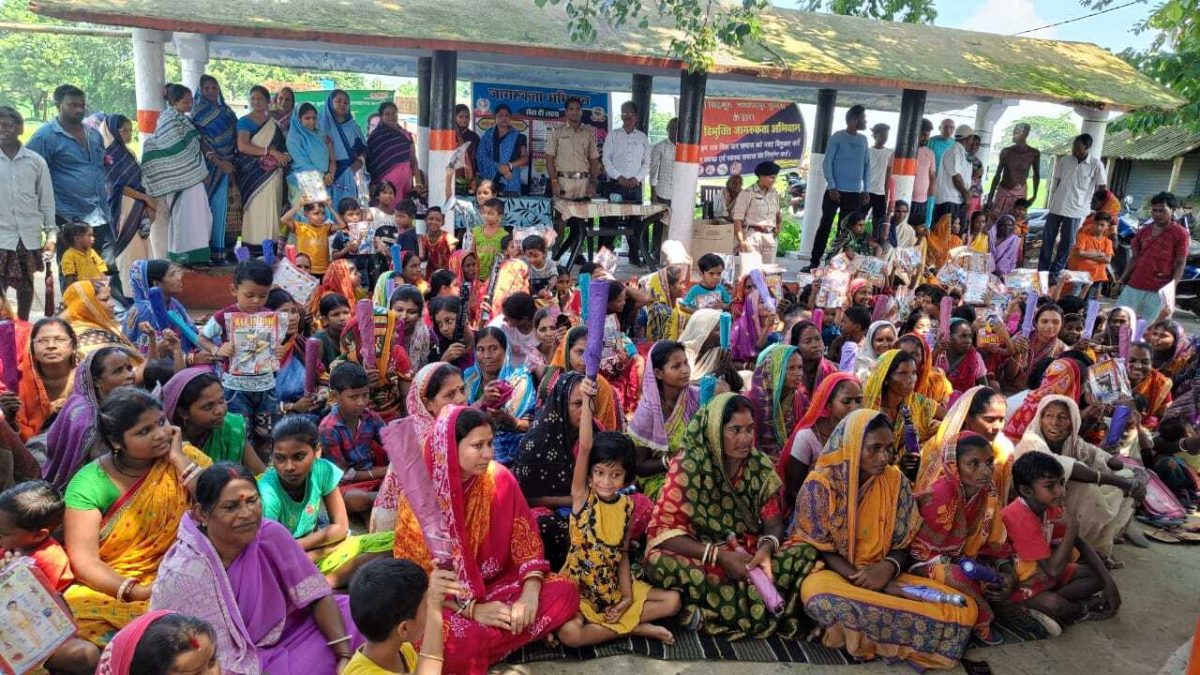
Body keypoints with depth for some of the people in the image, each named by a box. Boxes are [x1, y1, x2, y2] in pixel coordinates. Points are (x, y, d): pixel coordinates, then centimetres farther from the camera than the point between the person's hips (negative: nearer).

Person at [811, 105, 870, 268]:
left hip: (855, 193, 4)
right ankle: (815, 261, 4)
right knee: (826, 225, -1)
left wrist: (866, 189, 6)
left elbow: (867, 165, 14)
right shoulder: (837, 137, -4)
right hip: (835, 190, -4)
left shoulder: (863, 140, 11)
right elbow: (827, 163, -7)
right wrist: (832, 187, -15)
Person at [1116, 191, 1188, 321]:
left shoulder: (1180, 233, -3)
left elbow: (1180, 264, -5)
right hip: (1133, 286, 5)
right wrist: (1122, 280, 8)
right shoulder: (1143, 231, 12)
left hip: (1158, 291, -5)